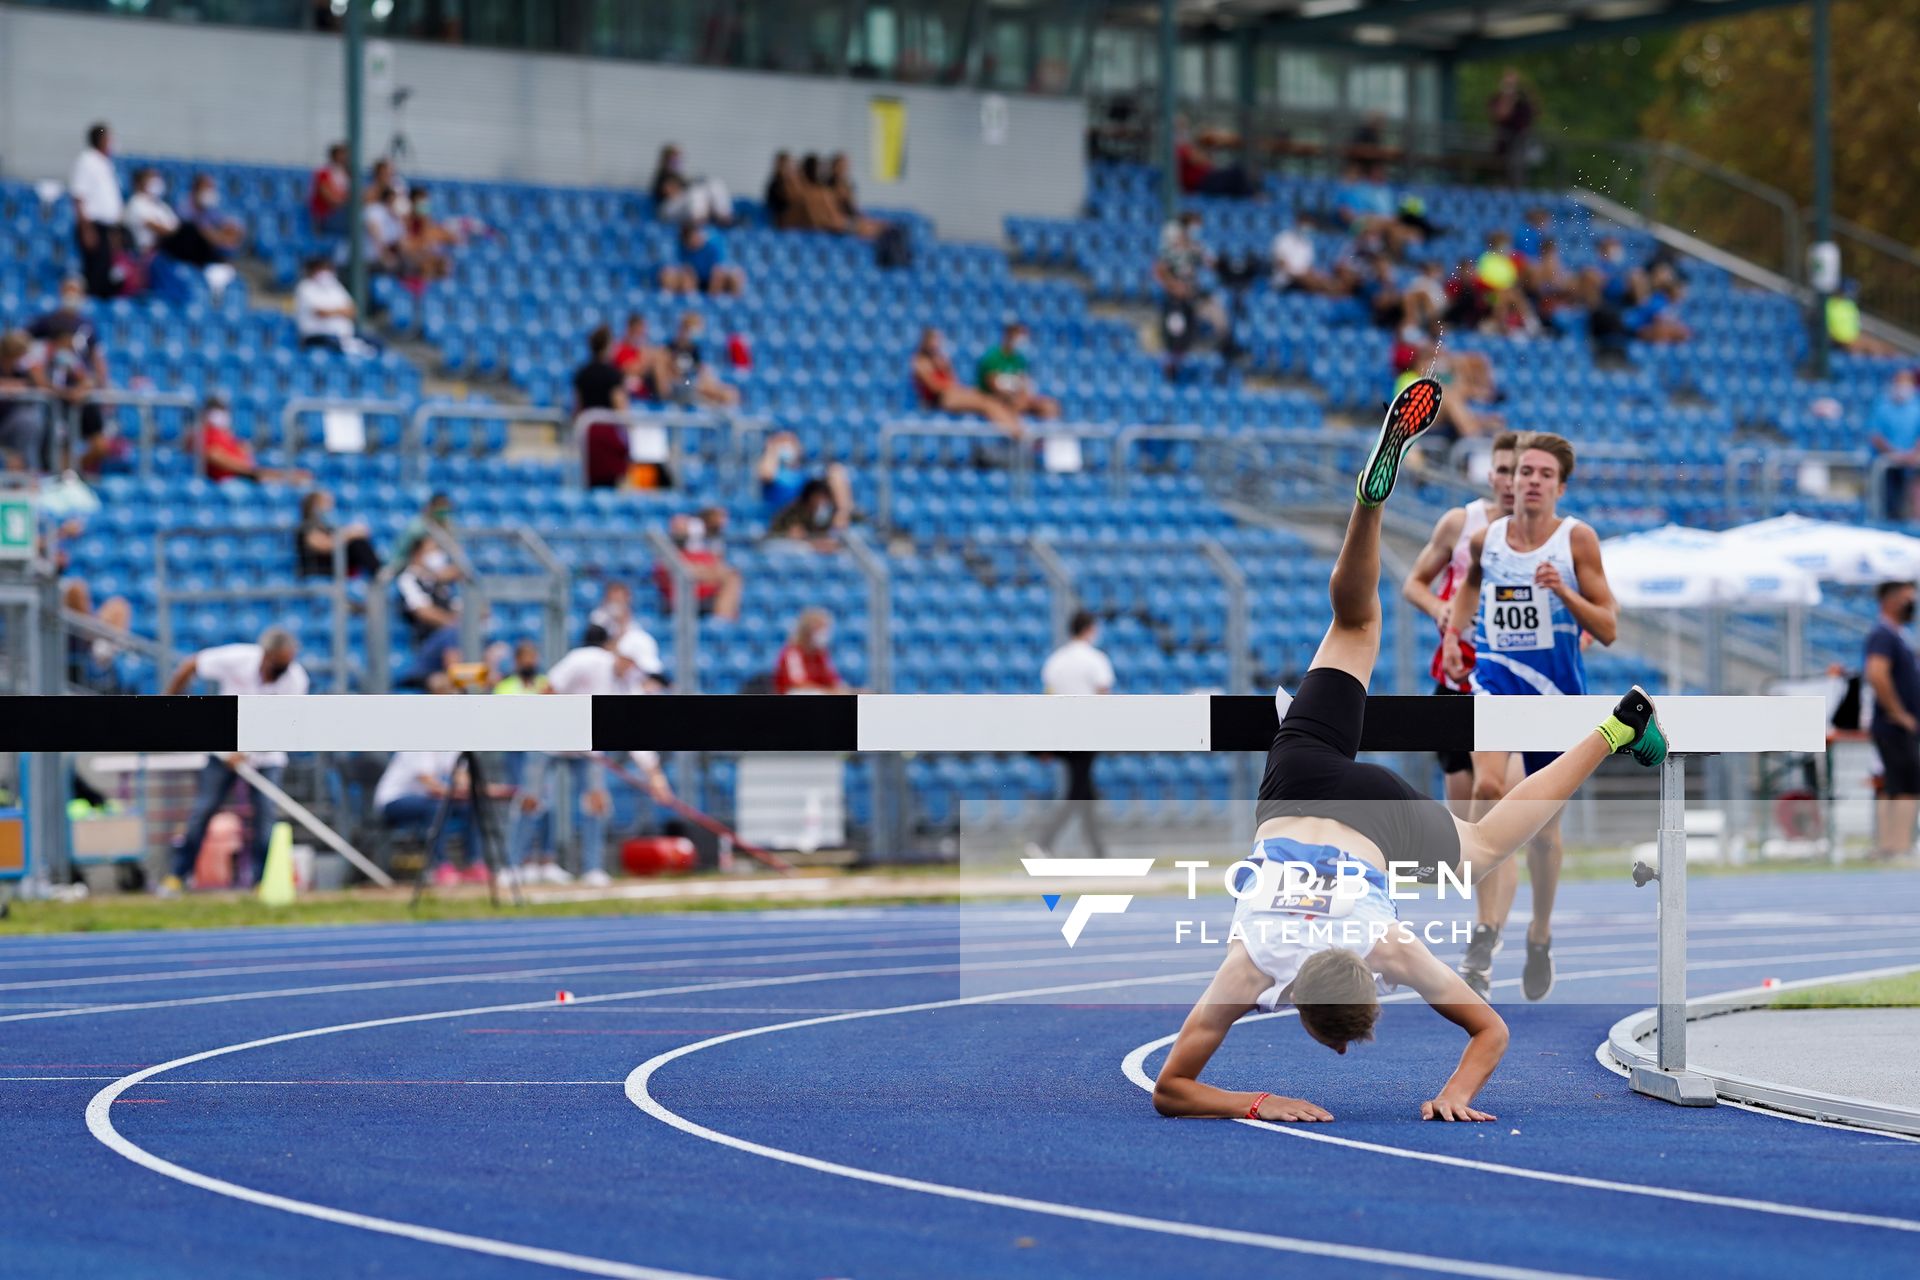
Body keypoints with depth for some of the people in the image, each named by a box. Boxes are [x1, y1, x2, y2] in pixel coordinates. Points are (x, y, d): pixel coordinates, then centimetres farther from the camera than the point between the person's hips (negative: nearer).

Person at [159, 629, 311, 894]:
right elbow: (189, 667, -8)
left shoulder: (296, 680, -21)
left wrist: (246, 754, -31)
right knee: (203, 809, -4)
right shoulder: (236, 659, -22)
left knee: (266, 813, -12)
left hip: (267, 757, 0)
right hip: (224, 752, 0)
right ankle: (177, 875, 5)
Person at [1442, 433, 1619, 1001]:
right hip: (1495, 678, 0)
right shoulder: (1484, 537, 2)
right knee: (1488, 789, -26)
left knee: (1544, 822, 11)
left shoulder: (1577, 539, -5)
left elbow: (1608, 629, -5)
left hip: (1557, 688, 0)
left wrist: (1565, 592, -20)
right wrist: (1453, 633, 10)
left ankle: (1540, 935, 34)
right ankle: (1485, 933, -30)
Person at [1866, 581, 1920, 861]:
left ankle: (1884, 847, 12)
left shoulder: (1894, 634, 18)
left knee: (1892, 790, 10)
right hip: (1896, 728, -10)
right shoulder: (1884, 634, -15)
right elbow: (1876, 675, -29)